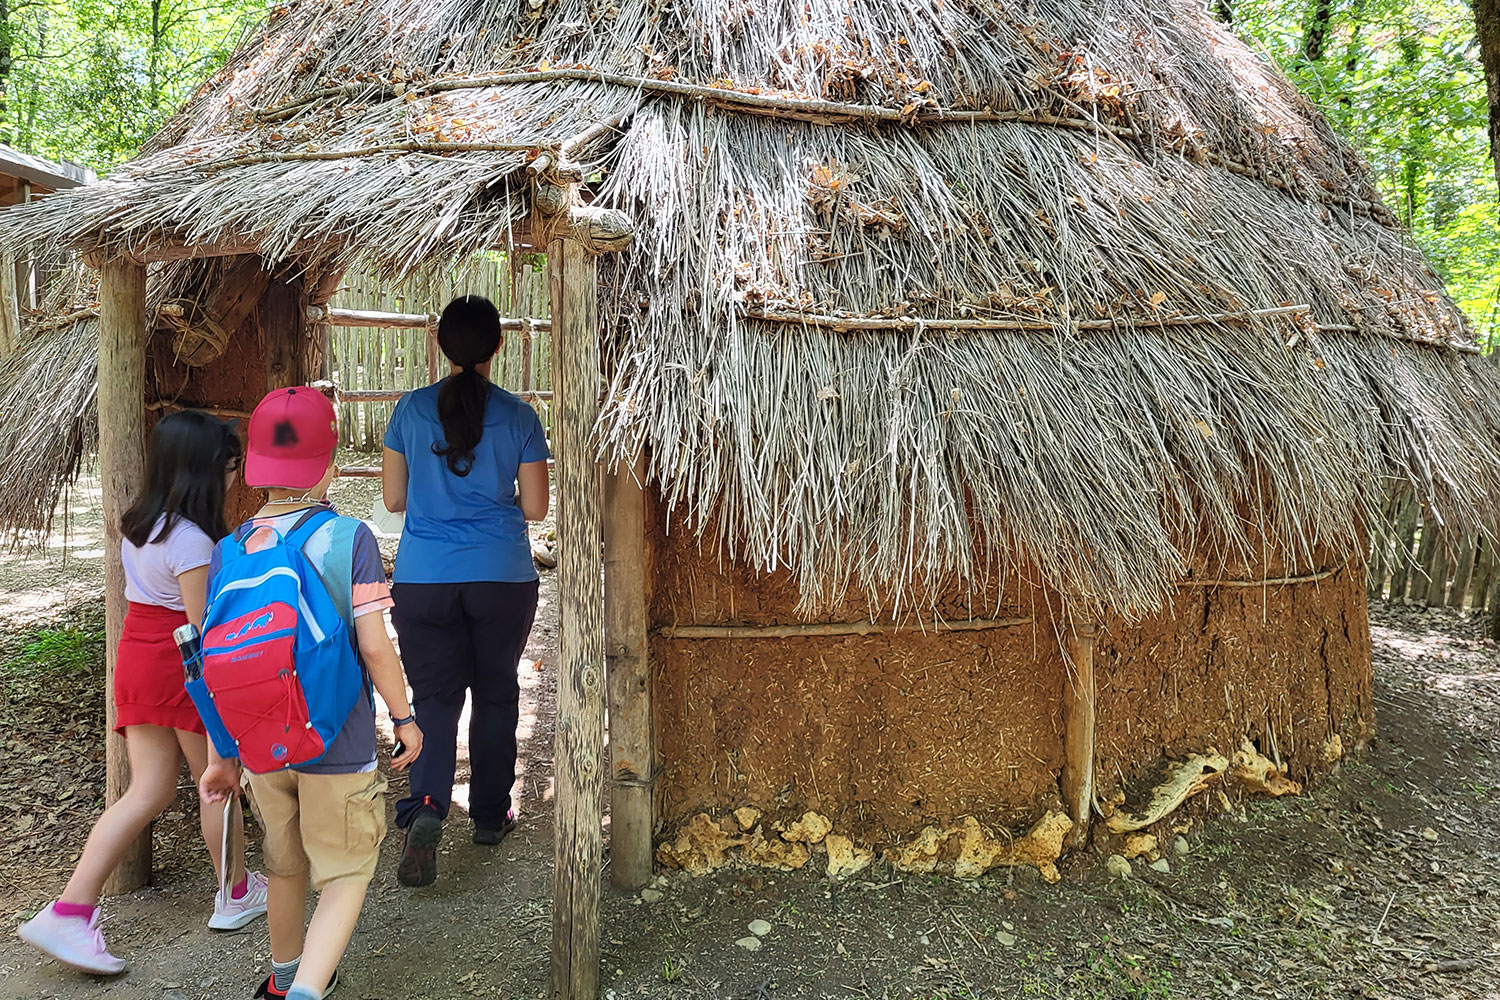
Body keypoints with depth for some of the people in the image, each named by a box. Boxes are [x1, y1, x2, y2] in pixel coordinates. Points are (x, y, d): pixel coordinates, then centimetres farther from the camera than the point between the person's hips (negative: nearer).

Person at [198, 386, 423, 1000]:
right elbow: (374, 648, -17)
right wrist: (404, 717, -1)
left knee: (286, 864, 26)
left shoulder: (230, 550, -3)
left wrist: (222, 756, 10)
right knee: (346, 877, 11)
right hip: (337, 744, -5)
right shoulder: (348, 539, -15)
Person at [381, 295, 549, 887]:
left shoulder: (411, 409, -1)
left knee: (434, 696, 6)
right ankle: (490, 816, 24)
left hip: (423, 580, 1)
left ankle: (427, 808, -14)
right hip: (503, 578, 0)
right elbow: (536, 508, -2)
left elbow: (393, 499, 4)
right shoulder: (519, 416, -4)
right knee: (496, 693, 14)